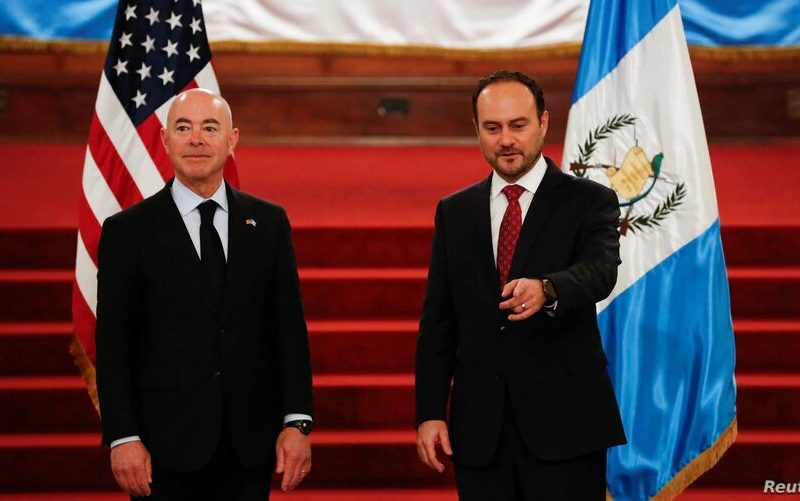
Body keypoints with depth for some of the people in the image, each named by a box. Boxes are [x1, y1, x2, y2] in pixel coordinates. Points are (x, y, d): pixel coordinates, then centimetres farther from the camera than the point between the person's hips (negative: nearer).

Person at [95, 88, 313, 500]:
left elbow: (289, 327, 5)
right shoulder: (127, 231, -1)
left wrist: (297, 421, -2)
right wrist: (122, 437, -9)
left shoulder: (268, 223, 7)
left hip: (251, 443, 2)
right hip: (168, 442, -2)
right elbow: (113, 344, -3)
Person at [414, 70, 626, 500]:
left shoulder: (590, 202, 1)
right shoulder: (454, 212, 11)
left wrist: (545, 291, -41)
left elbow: (599, 272, -19)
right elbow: (437, 321, 10)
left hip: (564, 422, -3)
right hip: (479, 430, 3)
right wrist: (430, 412, 1)